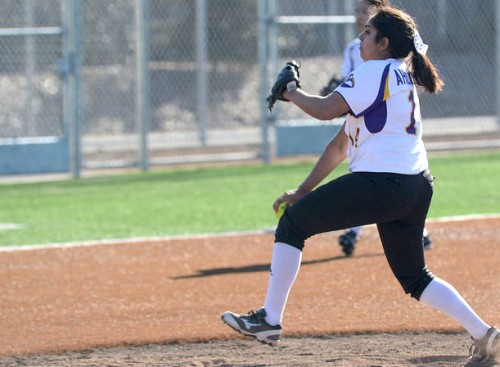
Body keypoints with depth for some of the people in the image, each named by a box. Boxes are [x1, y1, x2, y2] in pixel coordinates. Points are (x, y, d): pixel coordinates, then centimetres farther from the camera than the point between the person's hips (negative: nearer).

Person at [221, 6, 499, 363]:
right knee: (413, 277, 19)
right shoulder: (401, 79, 24)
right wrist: (303, 191, 26)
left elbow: (324, 109, -16)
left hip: (381, 183, -10)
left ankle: (269, 319, 0)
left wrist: (291, 93, 5)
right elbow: (341, 145, 25)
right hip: (417, 187, 10)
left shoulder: (376, 71, -5)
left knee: (292, 222, 0)